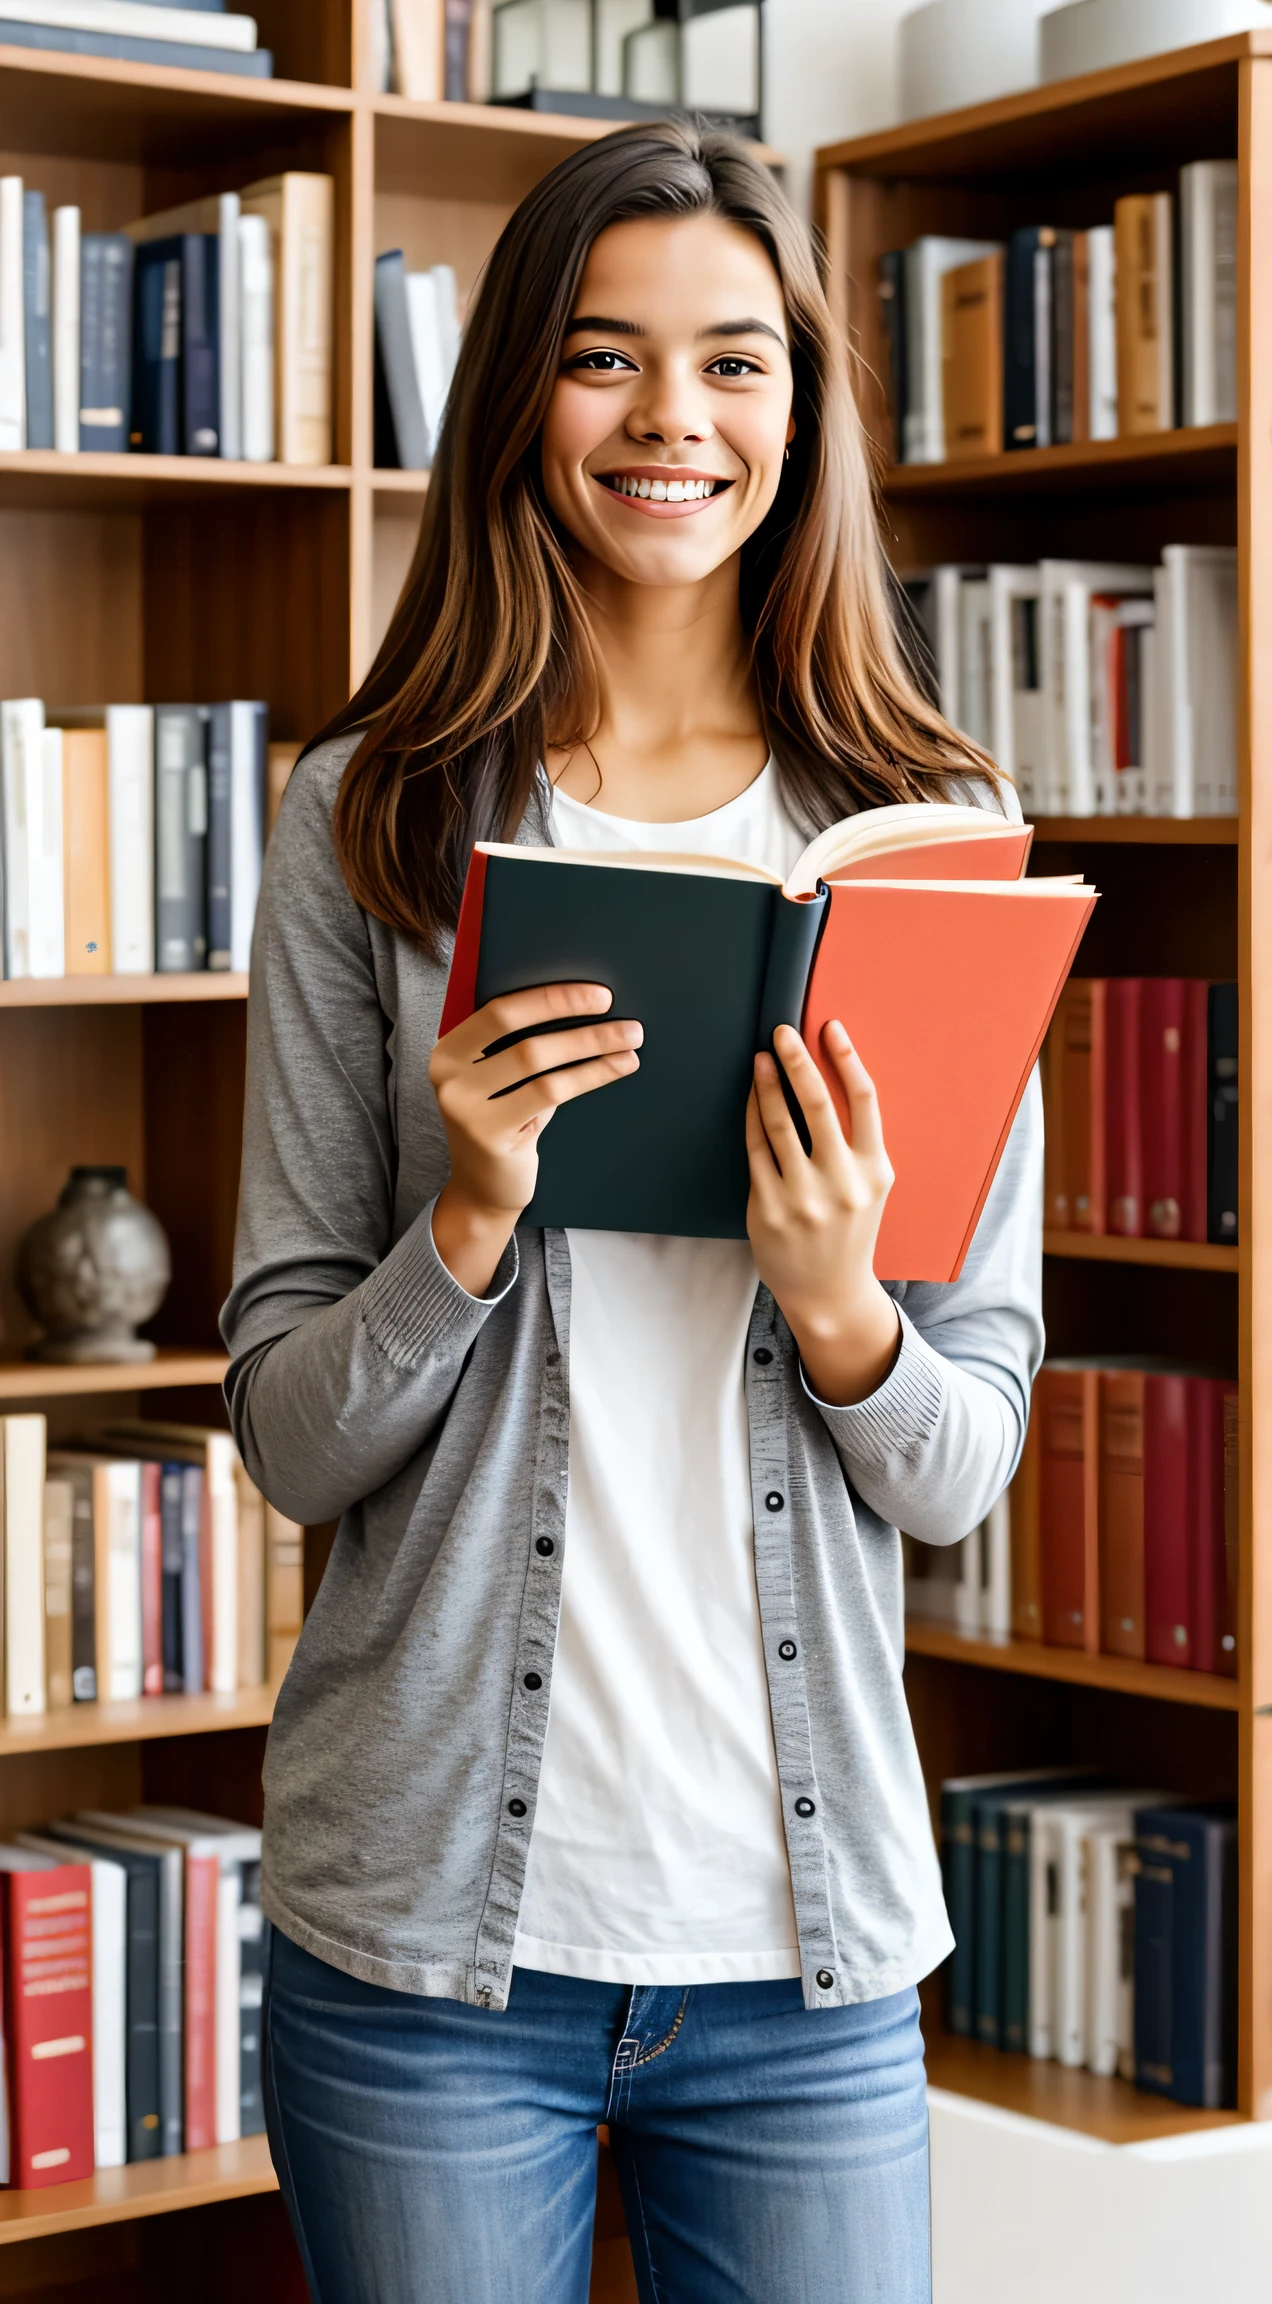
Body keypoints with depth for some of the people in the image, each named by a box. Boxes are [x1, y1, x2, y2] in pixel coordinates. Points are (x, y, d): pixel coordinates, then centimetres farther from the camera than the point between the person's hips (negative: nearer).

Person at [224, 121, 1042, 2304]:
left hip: (806, 1930, 1)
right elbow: (288, 1435, -1)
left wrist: (837, 1308, -17)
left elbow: (969, 1468, 3)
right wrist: (468, 1219, -18)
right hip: (432, 1916, -1)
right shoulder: (372, 823, -1)